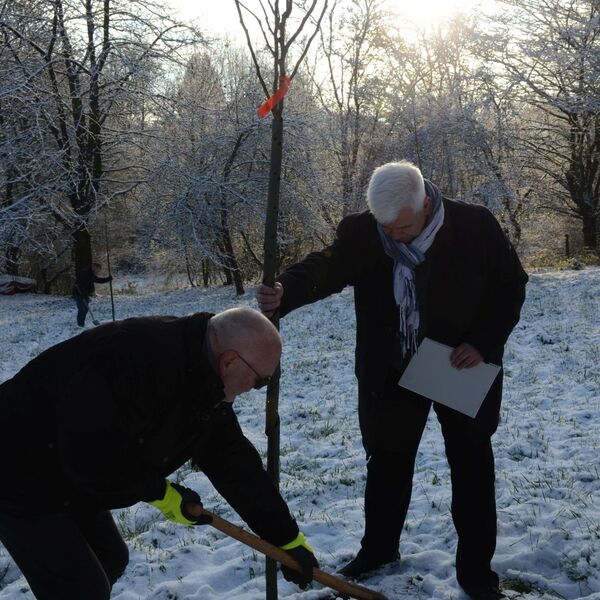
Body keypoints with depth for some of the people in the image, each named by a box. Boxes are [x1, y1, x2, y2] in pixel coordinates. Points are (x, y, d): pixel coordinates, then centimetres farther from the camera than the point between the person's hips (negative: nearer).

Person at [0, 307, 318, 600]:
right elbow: (92, 456, -33)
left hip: (70, 477, 10)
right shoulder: (144, 359, -33)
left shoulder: (208, 387, -1)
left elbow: (236, 464, 7)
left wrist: (287, 539, 8)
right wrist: (160, 493, -16)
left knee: (110, 560, 20)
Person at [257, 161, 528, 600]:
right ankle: (379, 548, 37)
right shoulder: (362, 233, -12)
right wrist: (285, 292, -46)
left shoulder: (476, 226, -16)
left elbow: (511, 284, -6)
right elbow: (328, 266, -25)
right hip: (391, 374, 2)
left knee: (472, 467, 8)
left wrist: (485, 342, -18)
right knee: (387, 462, 15)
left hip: (463, 369, -1)